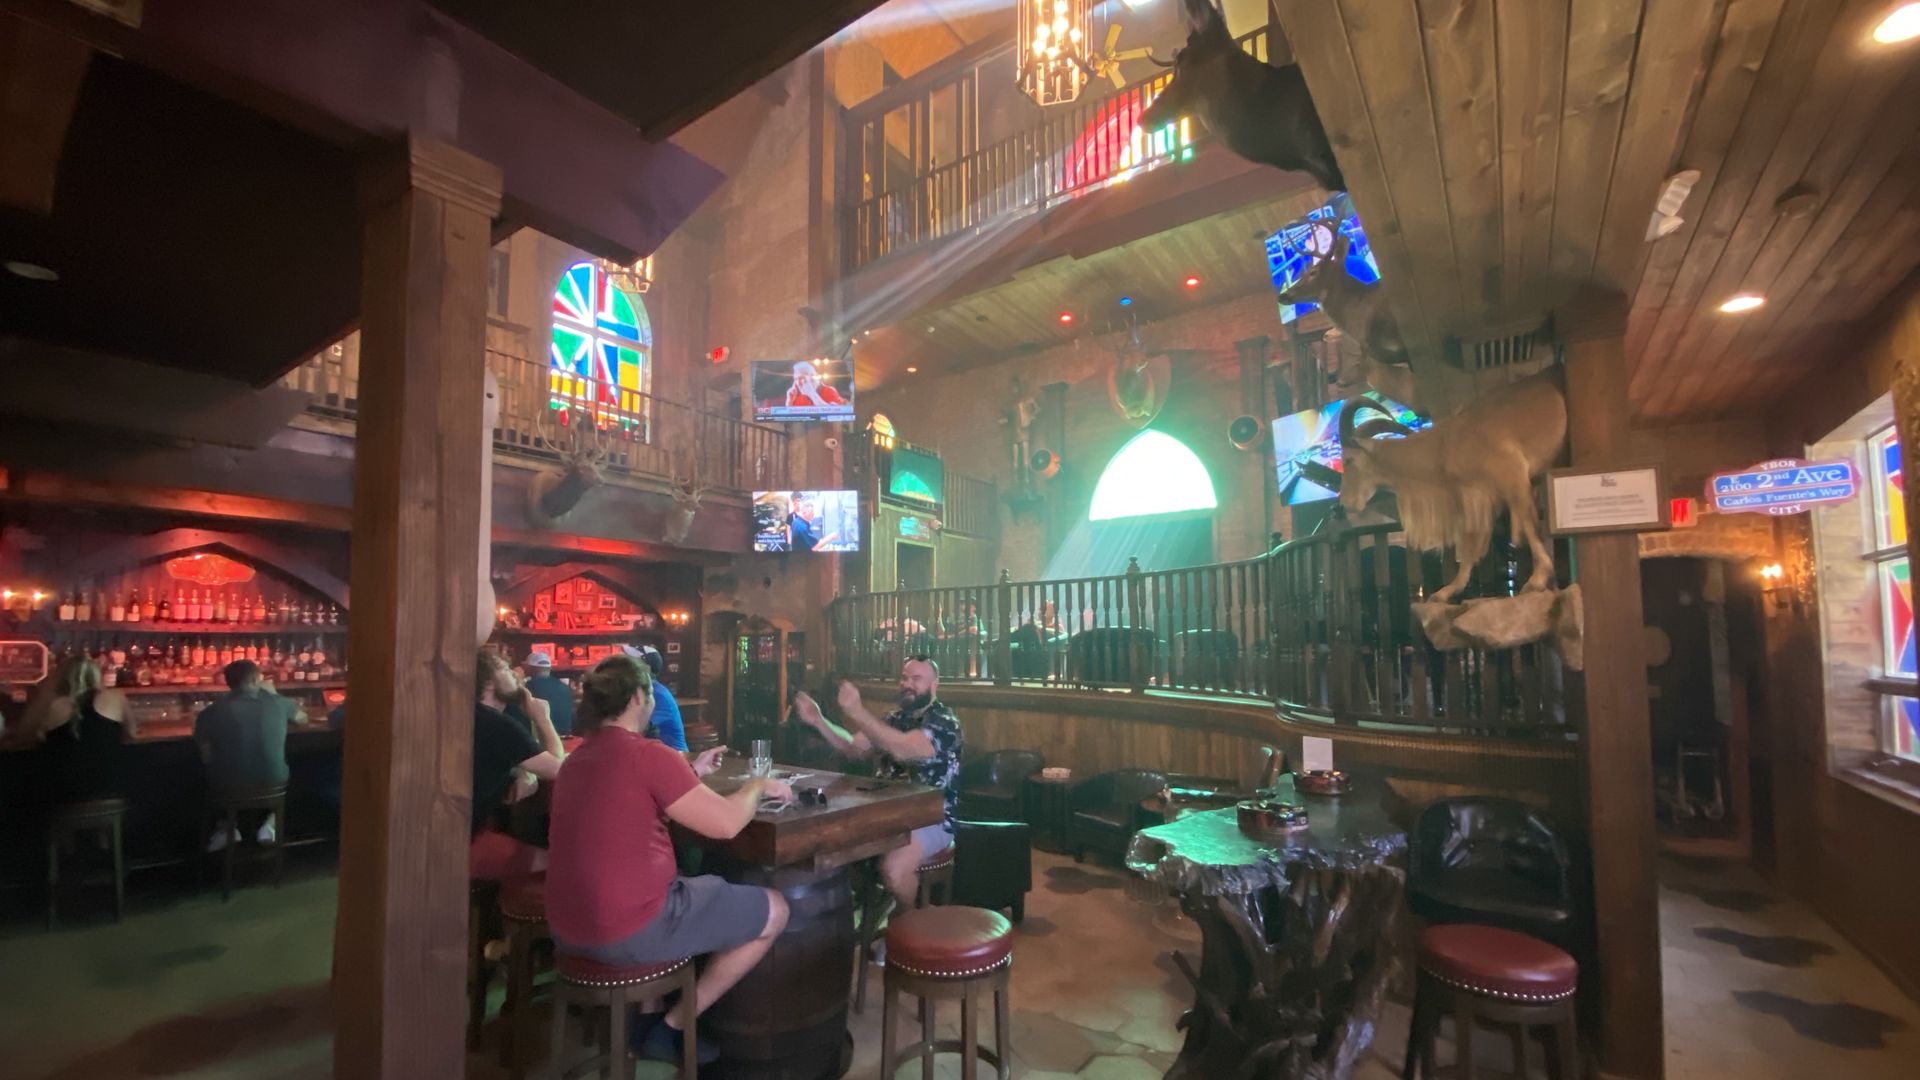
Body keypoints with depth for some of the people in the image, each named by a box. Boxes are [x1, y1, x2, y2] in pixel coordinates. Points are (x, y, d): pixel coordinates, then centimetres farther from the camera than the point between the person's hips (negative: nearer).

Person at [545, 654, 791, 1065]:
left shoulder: (579, 757, 9)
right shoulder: (646, 753, -18)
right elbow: (726, 822, -18)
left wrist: (690, 774, 19)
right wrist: (757, 786, 0)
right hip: (628, 932, -9)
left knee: (694, 884, 33)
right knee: (774, 911, 6)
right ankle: (672, 1027, 10)